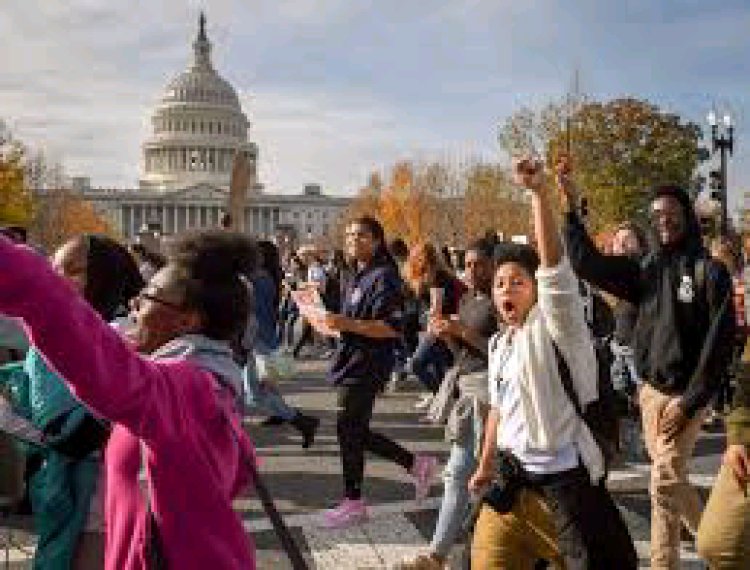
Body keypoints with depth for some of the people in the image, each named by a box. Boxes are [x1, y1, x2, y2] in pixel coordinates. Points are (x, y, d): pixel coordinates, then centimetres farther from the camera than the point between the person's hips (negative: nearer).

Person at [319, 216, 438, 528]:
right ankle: (417, 464, 26)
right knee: (356, 432, 13)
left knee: (348, 429, -3)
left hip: (368, 365, -10)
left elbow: (391, 327, -21)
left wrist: (348, 324, -27)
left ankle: (353, 502, 12)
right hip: (351, 362, 10)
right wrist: (333, 322, 10)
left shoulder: (383, 277, -13)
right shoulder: (357, 277, 16)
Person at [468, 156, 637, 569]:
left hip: (563, 477, -7)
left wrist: (538, 191, -36)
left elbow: (553, 262, -27)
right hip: (512, 474, 8)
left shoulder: (554, 326, -11)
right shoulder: (499, 344, 11)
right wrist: (486, 464, 28)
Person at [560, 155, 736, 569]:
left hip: (686, 395, -6)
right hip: (649, 390, 6)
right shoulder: (644, 270, 6)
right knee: (672, 478, 17)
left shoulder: (710, 271, -9)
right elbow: (587, 264, -4)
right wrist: (570, 208, -14)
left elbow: (719, 343, -12)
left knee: (664, 482, -11)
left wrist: (689, 402, -15)